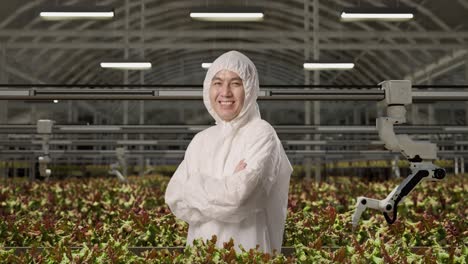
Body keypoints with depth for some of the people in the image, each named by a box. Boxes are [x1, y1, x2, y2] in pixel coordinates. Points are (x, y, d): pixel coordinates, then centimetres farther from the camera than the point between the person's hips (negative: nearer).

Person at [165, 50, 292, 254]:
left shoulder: (261, 134, -11)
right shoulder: (201, 139, 7)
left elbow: (235, 197, -23)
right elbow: (174, 198, -4)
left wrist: (194, 186, -7)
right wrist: (226, 185, -16)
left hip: (246, 253, -5)